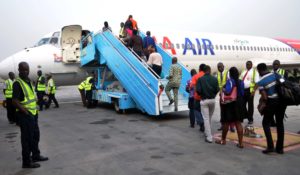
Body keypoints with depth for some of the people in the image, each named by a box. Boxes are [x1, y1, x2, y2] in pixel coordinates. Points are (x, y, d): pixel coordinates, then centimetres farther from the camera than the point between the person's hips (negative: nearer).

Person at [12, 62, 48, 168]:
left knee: (35, 135, 19)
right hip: (25, 115, -9)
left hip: (33, 114, 9)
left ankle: (36, 155, 35)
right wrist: (26, 111, -23)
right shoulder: (17, 83, -15)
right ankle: (26, 162, 9)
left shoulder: (29, 81, 12)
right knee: (27, 138, -1)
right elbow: (15, 101, -21)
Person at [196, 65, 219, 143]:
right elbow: (217, 90, -5)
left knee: (206, 118, 0)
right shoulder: (214, 79, -2)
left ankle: (209, 137, -3)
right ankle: (207, 133, 34)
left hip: (204, 100, -3)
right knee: (209, 118, 19)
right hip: (212, 100, 3)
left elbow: (198, 90, -13)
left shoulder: (200, 79, -8)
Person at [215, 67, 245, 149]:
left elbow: (227, 91, -25)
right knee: (238, 123, 7)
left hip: (230, 103, -5)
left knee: (226, 122, 8)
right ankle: (240, 143, 6)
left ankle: (223, 140, 23)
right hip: (239, 103, 5)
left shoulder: (230, 81, -13)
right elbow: (242, 93, 9)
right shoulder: (241, 82, 5)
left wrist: (222, 89, -6)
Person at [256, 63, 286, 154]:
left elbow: (265, 97, -14)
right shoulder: (276, 75, 5)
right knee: (280, 123, 14)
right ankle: (280, 148, 18)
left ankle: (270, 146, -1)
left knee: (266, 123, 9)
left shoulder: (260, 82, -9)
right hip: (282, 100, 5)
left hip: (272, 102, -5)